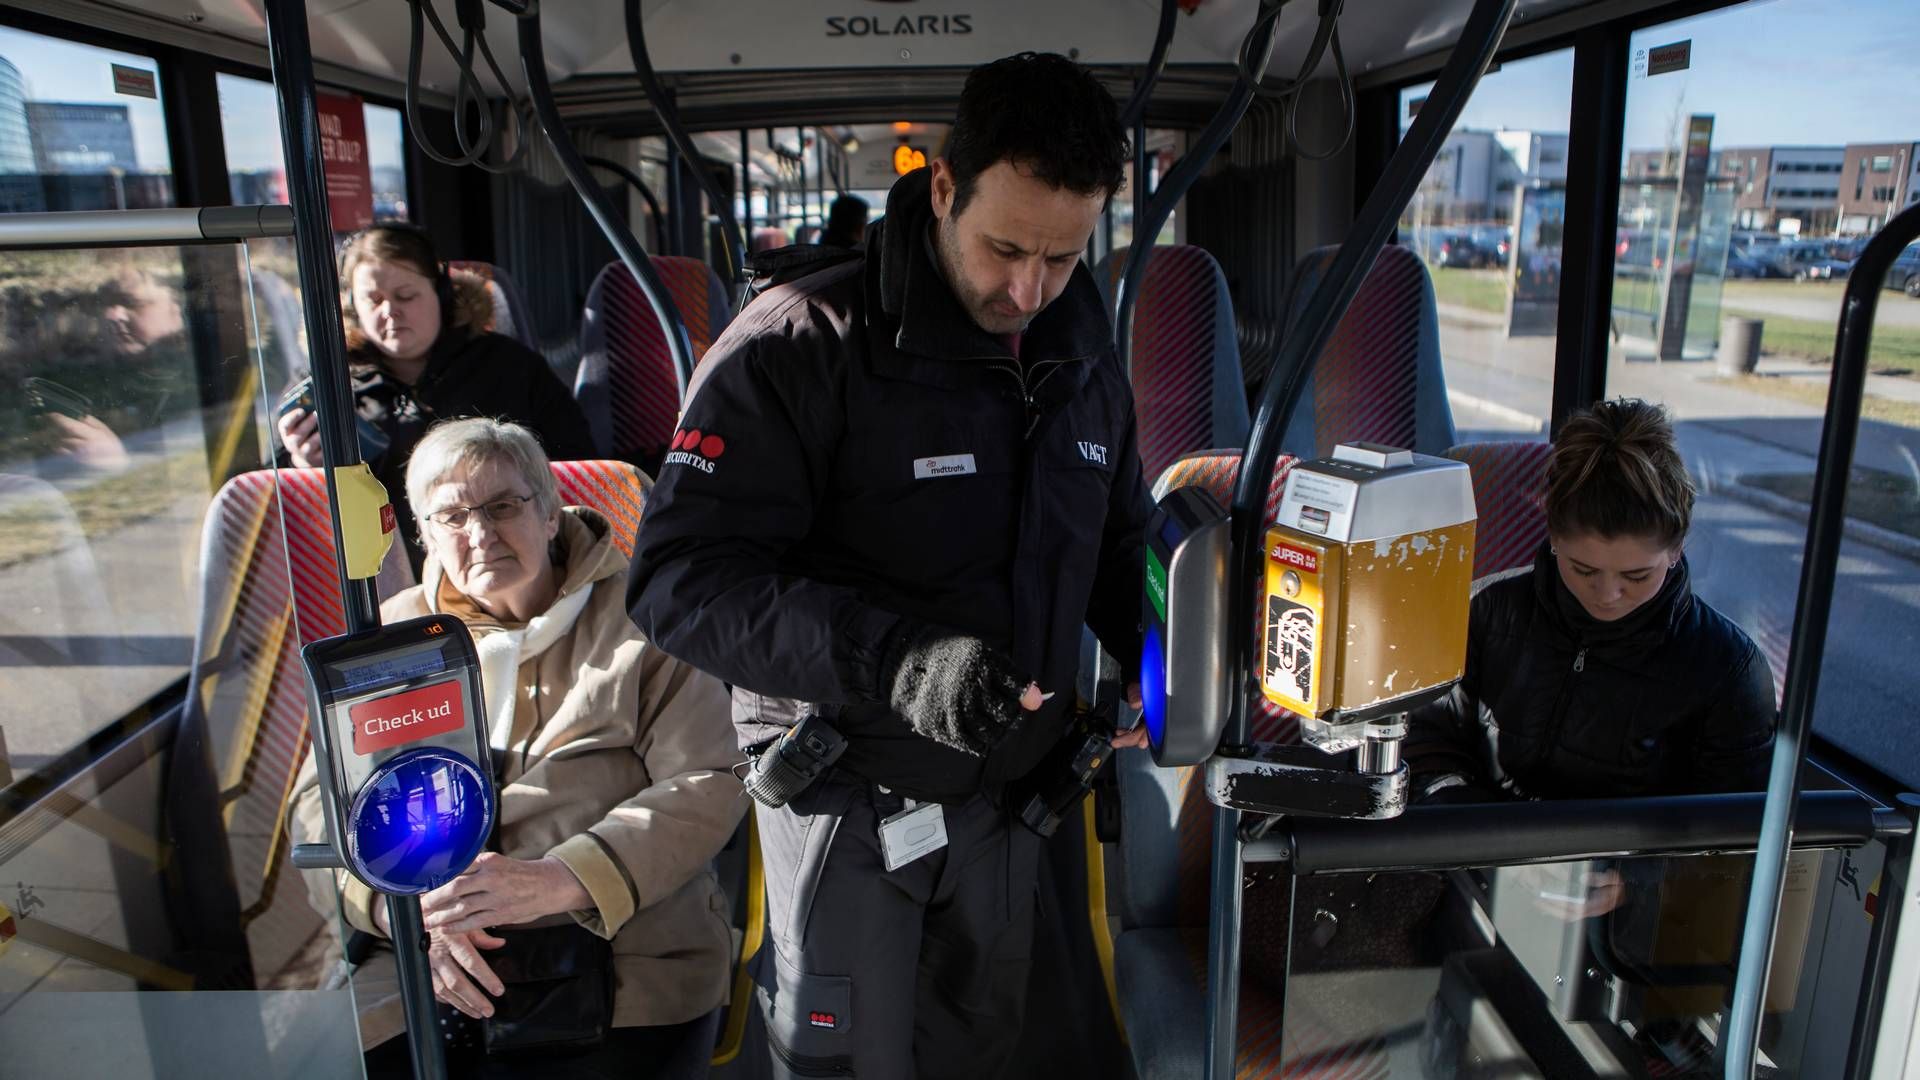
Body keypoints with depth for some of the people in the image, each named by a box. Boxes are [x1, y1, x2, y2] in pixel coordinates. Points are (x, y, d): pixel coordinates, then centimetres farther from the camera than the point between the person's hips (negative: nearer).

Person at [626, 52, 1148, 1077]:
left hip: (1012, 774, 6)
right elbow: (679, 577, -26)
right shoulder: (799, 345, -21)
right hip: (848, 788, -5)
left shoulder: (1082, 354, 1)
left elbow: (1114, 540, 14)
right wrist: (892, 658, -39)